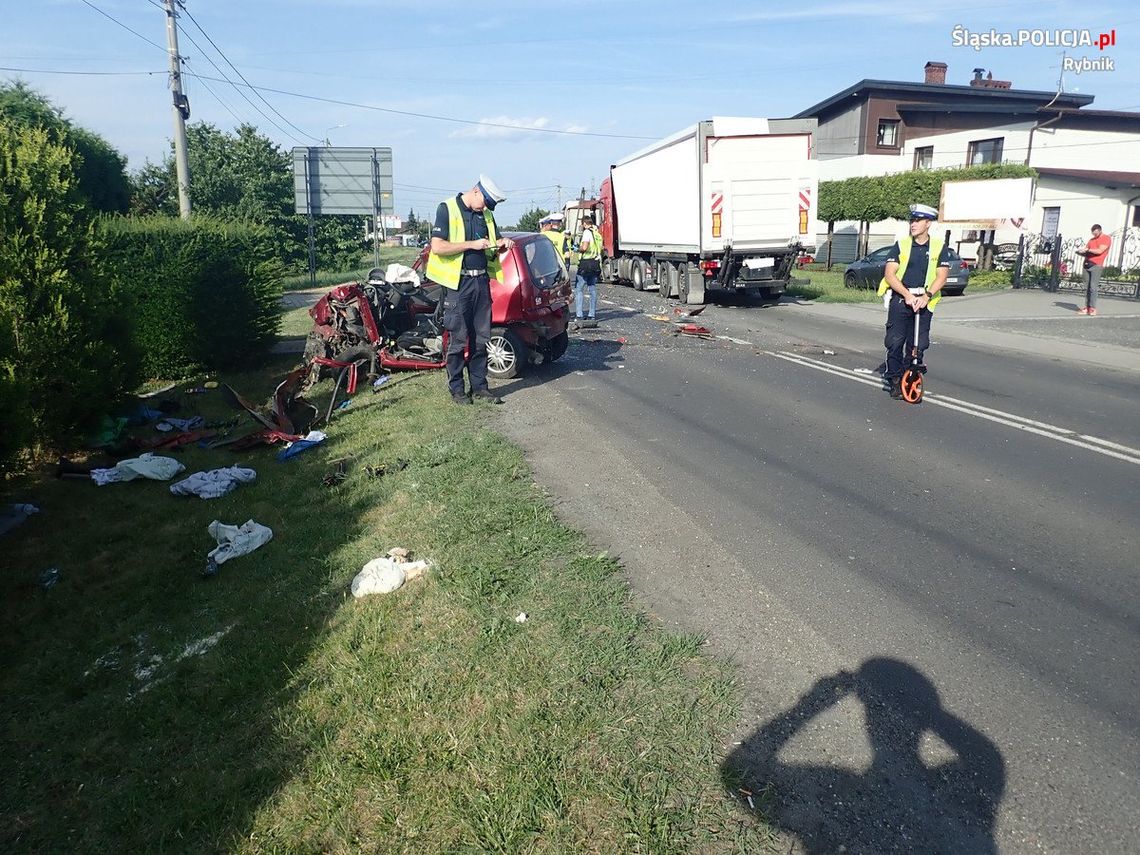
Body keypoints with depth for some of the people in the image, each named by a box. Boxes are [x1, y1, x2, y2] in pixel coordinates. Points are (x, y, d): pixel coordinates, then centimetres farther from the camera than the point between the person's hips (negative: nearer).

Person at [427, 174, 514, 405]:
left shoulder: (485, 214, 15)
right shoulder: (447, 209, -4)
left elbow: (493, 245, 26)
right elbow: (437, 247, -14)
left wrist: (502, 244, 2)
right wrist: (472, 244, -17)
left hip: (481, 281, 6)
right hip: (458, 283, -6)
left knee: (481, 338, 9)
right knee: (458, 340, -1)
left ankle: (479, 386, 18)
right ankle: (457, 389, 9)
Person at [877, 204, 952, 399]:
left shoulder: (939, 247, 4)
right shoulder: (901, 244, 2)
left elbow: (942, 275, -2)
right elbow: (889, 274, -5)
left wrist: (926, 296, -18)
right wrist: (907, 294, -16)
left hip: (923, 302, 1)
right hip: (900, 298, -1)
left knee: (918, 344, 2)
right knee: (895, 342, -6)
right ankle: (895, 381, 5)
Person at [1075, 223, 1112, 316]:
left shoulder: (1106, 238, 2)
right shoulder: (1091, 239, 22)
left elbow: (1100, 251, -11)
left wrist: (1088, 250, -12)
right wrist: (1082, 252, -2)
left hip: (1096, 266, -6)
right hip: (1087, 265, 6)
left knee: (1093, 287, -12)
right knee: (1086, 287, 0)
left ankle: (1093, 308, -11)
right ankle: (1087, 308, -1)